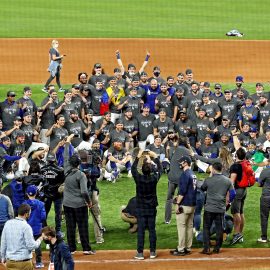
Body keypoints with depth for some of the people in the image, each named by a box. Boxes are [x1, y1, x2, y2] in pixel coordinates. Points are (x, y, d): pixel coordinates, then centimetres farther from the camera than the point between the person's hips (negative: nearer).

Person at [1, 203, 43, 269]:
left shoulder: (8, 223, 1)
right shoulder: (26, 226, -15)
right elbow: (31, 246, -14)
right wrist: (39, 240, 4)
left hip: (10, 262, 5)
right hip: (24, 263, -5)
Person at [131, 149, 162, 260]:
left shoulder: (138, 178, -15)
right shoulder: (154, 178, -12)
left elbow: (133, 168, 5)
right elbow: (159, 169, 9)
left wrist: (138, 157, 12)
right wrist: (155, 157, 16)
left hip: (141, 209, -1)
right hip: (152, 208, 1)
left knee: (140, 230, 0)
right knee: (152, 229, 8)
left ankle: (140, 253, 0)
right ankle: (152, 252, 12)